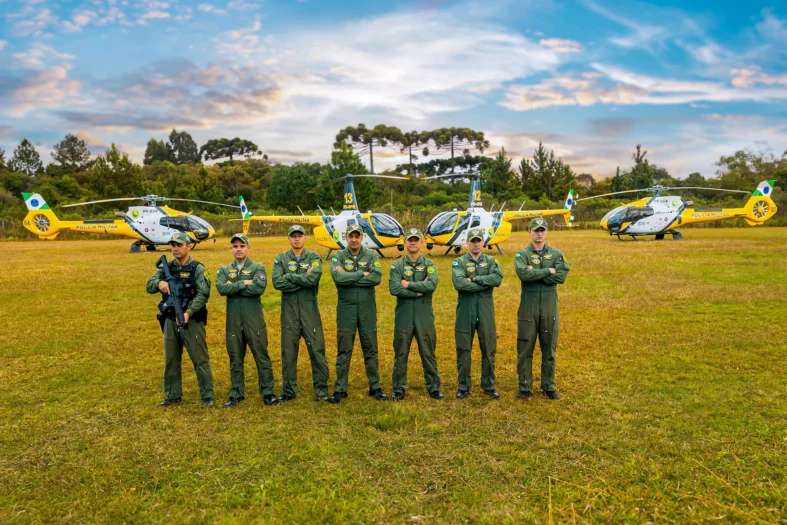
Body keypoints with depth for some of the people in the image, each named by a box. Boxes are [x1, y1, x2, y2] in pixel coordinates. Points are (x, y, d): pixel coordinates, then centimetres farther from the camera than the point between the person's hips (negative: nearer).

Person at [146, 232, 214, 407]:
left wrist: (189, 312, -30)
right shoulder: (166, 267, 9)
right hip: (170, 321, 5)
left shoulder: (198, 268, -7)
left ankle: (207, 396, 8)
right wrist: (159, 283, -25)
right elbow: (149, 286, -1)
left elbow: (203, 294, -17)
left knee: (200, 359, 0)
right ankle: (172, 395, 27)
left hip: (192, 321, -5)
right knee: (171, 360, 13)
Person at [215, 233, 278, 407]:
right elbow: (221, 288, -9)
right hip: (233, 321, 3)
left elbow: (258, 288, -18)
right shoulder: (224, 270, 10)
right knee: (235, 359, 11)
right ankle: (237, 394, 22)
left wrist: (233, 287, -10)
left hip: (254, 320, -3)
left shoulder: (258, 268, 1)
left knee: (261, 357, 2)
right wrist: (243, 283, -13)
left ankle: (267, 393, 12)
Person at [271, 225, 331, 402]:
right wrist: (303, 280, -13)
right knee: (289, 351, 8)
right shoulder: (280, 259, 5)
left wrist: (289, 276, -9)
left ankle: (321, 390, 12)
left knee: (317, 349, 2)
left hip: (310, 309, -1)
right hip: (289, 310, 1)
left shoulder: (313, 257, 2)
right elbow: (277, 283, -10)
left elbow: (313, 278, -16)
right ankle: (289, 391, 20)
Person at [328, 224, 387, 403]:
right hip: (346, 309, -1)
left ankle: (375, 387, 21)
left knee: (370, 349, 10)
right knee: (344, 351, 5)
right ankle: (340, 389, 15)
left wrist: (349, 278, -14)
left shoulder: (371, 256, 2)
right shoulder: (338, 257, 1)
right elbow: (338, 277, -18)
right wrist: (362, 274, -14)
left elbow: (377, 278, -14)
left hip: (367, 309, 1)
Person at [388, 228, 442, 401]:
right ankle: (399, 389, 18)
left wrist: (408, 284, -12)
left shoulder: (429, 265, 4)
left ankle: (434, 388, 20)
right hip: (403, 315, 0)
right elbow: (394, 289, -13)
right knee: (401, 354, 7)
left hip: (424, 315, 0)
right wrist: (419, 291, -13)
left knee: (428, 353, 8)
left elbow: (432, 285, -15)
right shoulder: (397, 266, 2)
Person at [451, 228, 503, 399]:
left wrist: (474, 279, -16)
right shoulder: (459, 262, -1)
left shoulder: (491, 261, 6)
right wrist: (486, 284, -15)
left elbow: (497, 278, -14)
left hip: (486, 311, 2)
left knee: (488, 350, 9)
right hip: (466, 311, -1)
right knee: (463, 350, 6)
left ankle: (489, 386, 23)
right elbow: (459, 283, -19)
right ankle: (463, 387, 18)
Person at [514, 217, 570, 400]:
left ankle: (549, 386, 22)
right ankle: (524, 387, 15)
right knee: (525, 347, 3)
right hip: (528, 306, -2)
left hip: (550, 306, 2)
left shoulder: (556, 254, 6)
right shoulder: (522, 254, 0)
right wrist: (548, 271, -14)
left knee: (549, 348, 9)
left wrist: (535, 273, -13)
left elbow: (561, 276, -10)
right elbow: (523, 274, -19)